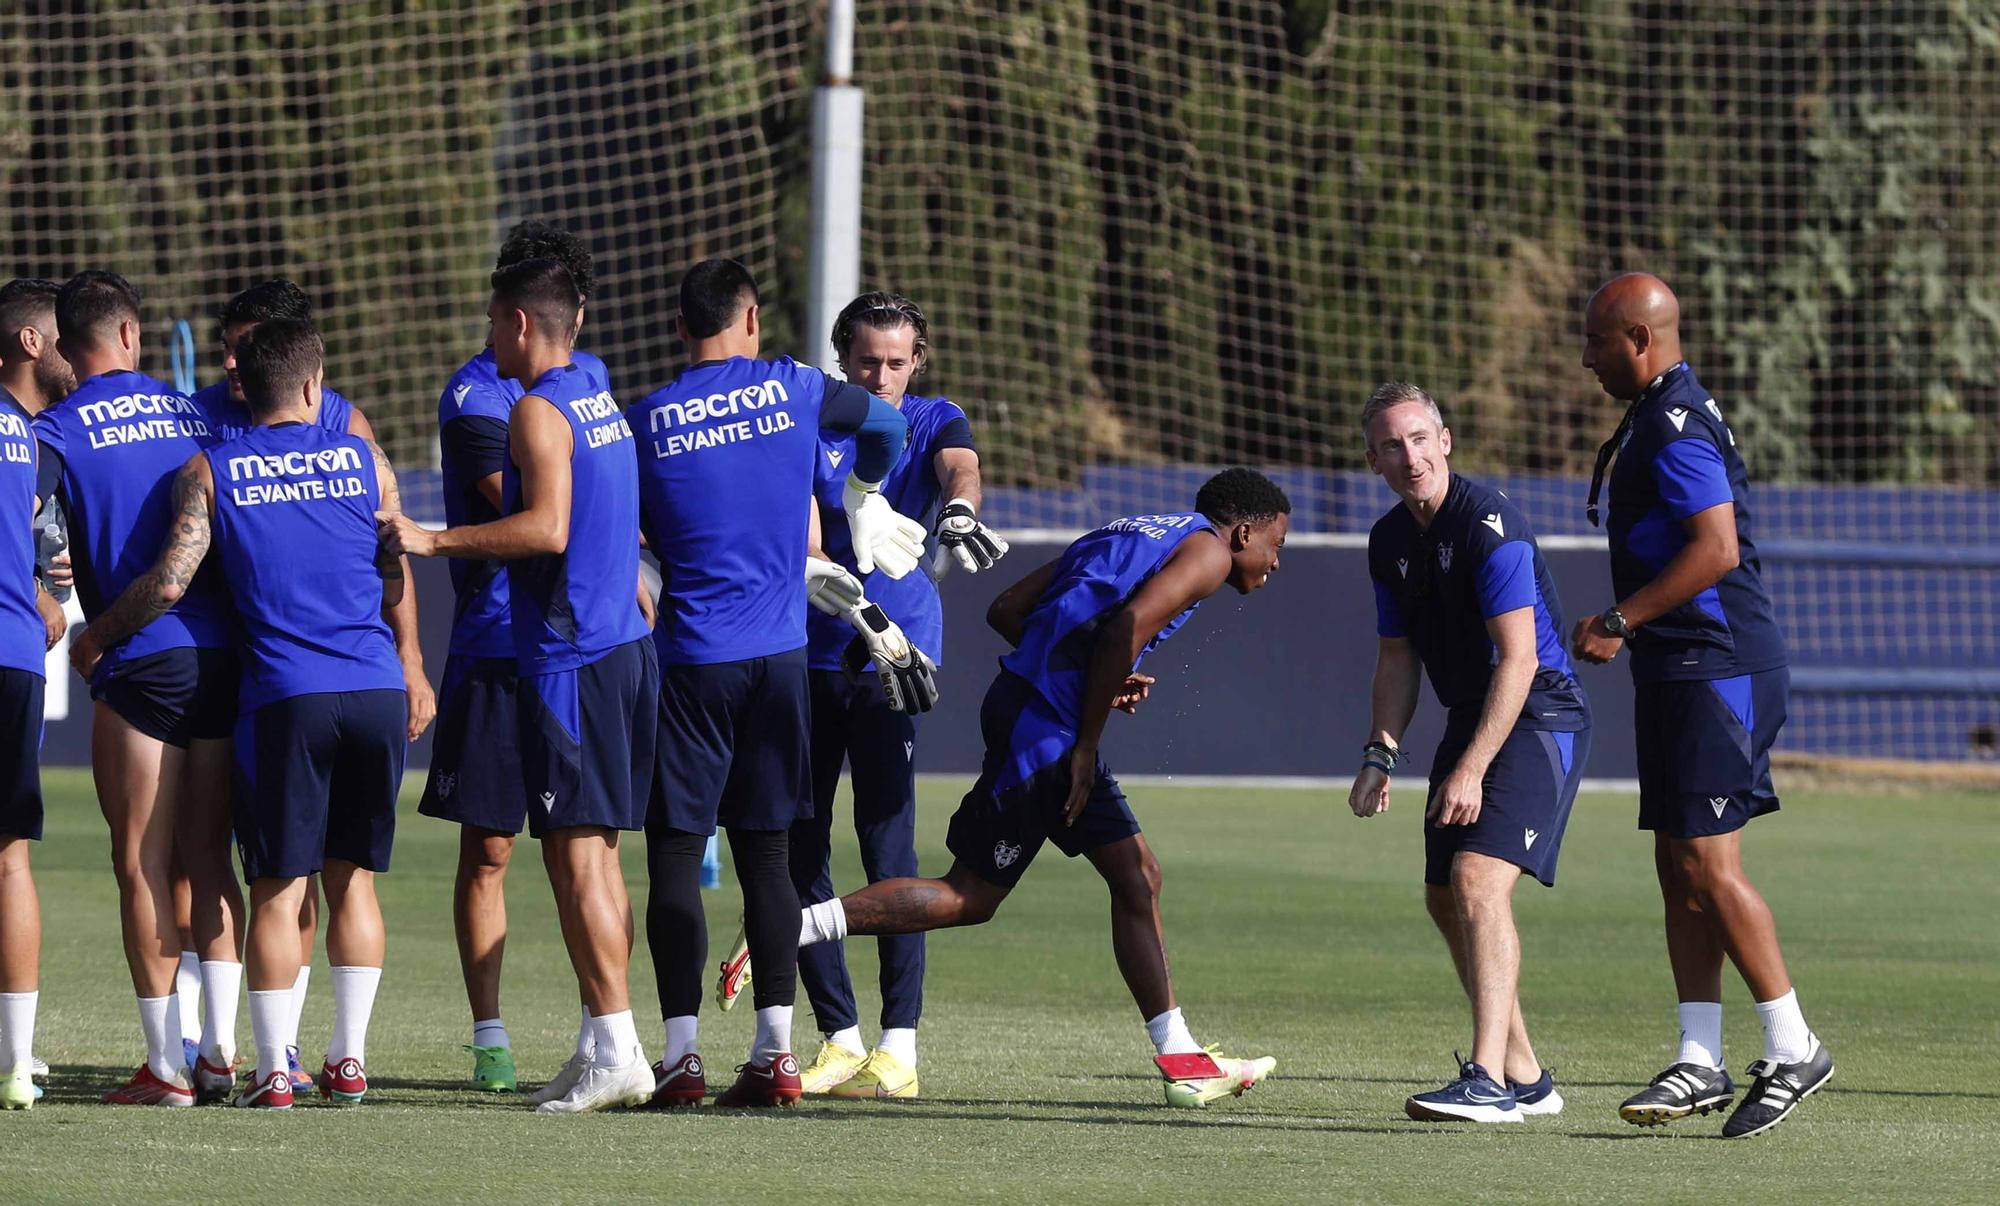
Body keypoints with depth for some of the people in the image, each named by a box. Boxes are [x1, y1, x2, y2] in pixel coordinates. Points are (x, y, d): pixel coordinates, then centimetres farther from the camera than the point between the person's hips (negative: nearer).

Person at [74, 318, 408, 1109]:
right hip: (376, 690, 2)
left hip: (286, 695, -2)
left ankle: (273, 1070, -2)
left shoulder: (210, 472, 3)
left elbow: (168, 583, -5)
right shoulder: (362, 460, 9)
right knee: (354, 879, 12)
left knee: (276, 889, 2)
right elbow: (396, 585, 14)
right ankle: (349, 1060, 11)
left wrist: (95, 637, 12)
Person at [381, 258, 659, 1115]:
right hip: (625, 649, 9)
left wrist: (434, 541, -20)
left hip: (570, 659, -9)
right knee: (595, 854, 12)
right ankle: (607, 1045, 14)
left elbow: (548, 528, -23)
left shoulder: (539, 410, -12)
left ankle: (616, 1052, -12)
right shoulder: (601, 403, 16)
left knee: (575, 855, -9)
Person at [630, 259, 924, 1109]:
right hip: (780, 656, 2)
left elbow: (635, 540, 5)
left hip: (690, 658, -2)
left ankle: (681, 1053, -6)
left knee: (675, 854, 0)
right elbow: (886, 426, 21)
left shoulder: (646, 422, -2)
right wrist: (863, 500, 41)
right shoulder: (791, 391, 3)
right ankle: (775, 1050, 3)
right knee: (765, 851, 7)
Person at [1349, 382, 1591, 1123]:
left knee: (1479, 880, -24)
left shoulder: (1488, 522, -19)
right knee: (1445, 898, 12)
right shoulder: (1391, 541, 7)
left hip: (1540, 719, -9)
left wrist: (1472, 770, -24)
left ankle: (1490, 1082, -30)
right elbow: (1398, 659, 17)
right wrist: (1381, 755, 2)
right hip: (1469, 722, 9)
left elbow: (1518, 657, -22)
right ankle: (1526, 1078, 24)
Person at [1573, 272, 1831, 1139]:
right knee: (1678, 867, 8)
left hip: (1715, 669, -11)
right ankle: (1700, 1061, 10)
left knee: (1708, 865, -10)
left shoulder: (1675, 427, -16)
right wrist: (1626, 628, 20)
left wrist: (1620, 623, -20)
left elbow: (1717, 548, -24)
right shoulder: (1661, 418, 17)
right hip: (1679, 673, 11)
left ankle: (1793, 1049, -4)